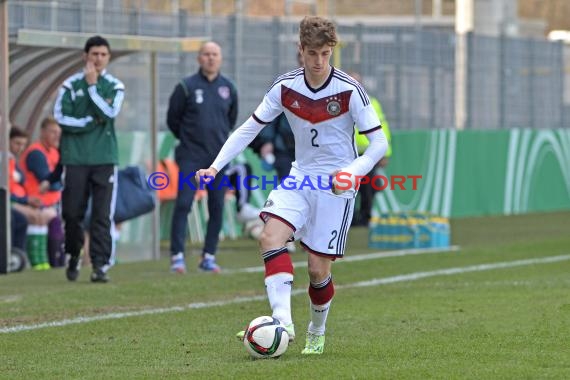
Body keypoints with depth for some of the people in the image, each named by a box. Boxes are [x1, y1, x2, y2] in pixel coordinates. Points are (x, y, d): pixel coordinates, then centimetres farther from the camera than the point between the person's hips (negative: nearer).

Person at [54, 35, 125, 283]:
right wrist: (93, 121, -7)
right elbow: (60, 118, -4)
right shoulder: (70, 85, 5)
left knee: (103, 215, -6)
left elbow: (109, 113, -9)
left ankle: (100, 265, -6)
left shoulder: (115, 86, 8)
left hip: (105, 159, 0)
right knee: (72, 213, 3)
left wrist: (92, 85, -9)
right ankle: (74, 256, 25)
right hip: (75, 158, 0)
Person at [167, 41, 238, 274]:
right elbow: (173, 119, 7)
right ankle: (177, 256, -9)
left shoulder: (228, 89, 7)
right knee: (183, 203, -11)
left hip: (219, 157, 3)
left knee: (217, 207, 3)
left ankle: (209, 256, 11)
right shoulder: (186, 87, -3)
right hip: (192, 157, -3)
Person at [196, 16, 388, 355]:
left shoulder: (350, 91, -15)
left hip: (336, 186, -3)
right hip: (300, 176, 3)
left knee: (318, 268, -4)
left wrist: (351, 172, -28)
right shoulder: (285, 87, -4)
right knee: (271, 236, -23)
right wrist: (216, 166, -9)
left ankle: (317, 334, 23)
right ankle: (283, 321, -33)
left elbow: (379, 143, -12)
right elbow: (249, 129, 2)